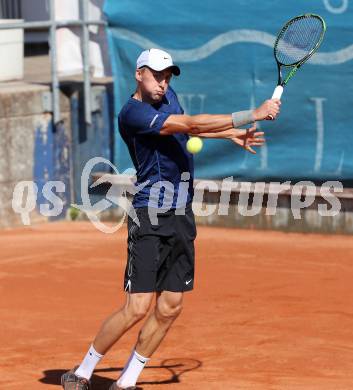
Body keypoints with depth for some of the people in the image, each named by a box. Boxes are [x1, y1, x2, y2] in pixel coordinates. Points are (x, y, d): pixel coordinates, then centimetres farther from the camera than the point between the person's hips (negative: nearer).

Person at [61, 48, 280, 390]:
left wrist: (230, 134, 31)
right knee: (138, 308, -12)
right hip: (150, 220, -8)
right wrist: (253, 115, -22)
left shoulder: (166, 95, 12)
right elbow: (191, 124, -23)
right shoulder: (133, 113, -16)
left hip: (182, 219, 8)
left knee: (169, 308, 3)